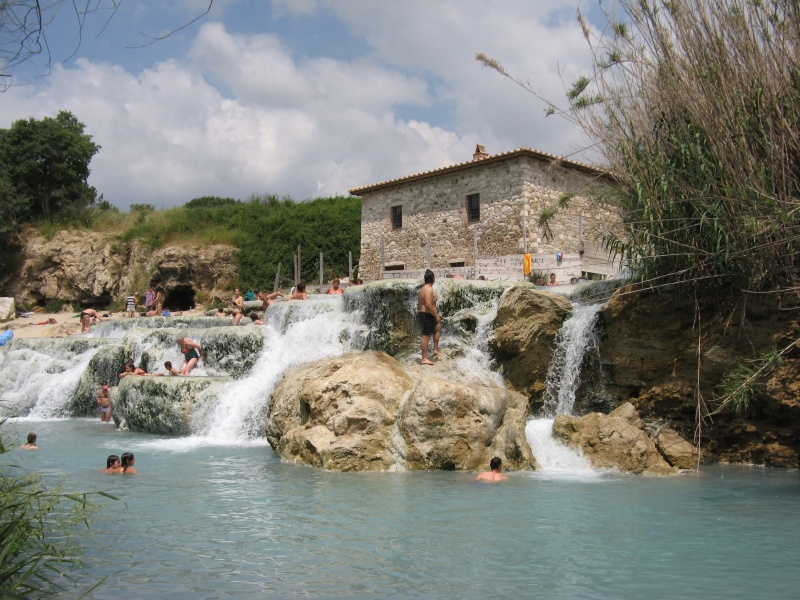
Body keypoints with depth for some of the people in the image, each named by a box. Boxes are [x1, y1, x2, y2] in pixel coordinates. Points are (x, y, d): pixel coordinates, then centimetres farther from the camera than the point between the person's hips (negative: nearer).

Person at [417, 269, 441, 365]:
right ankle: (424, 359, -2)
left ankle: (436, 350, 29)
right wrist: (436, 315, -21)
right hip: (428, 315, -11)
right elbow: (428, 304, -28)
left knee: (438, 327, 28)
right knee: (426, 336, -6)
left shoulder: (422, 288, 13)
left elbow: (419, 304, 18)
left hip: (422, 314, 11)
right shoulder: (429, 289, -18)